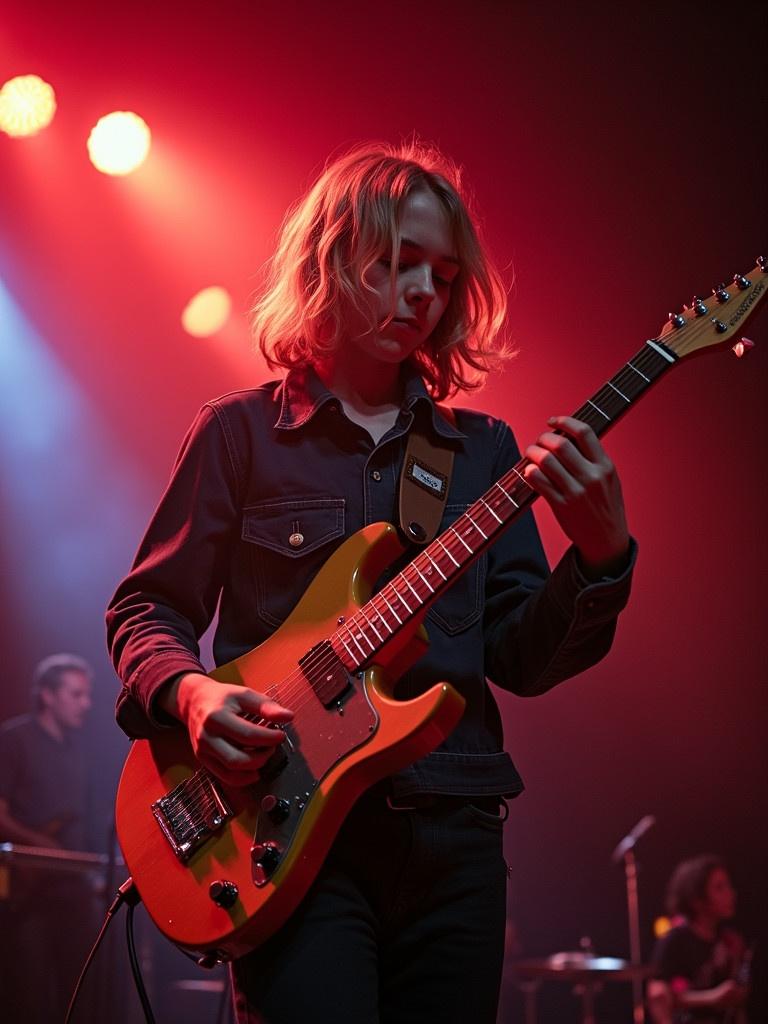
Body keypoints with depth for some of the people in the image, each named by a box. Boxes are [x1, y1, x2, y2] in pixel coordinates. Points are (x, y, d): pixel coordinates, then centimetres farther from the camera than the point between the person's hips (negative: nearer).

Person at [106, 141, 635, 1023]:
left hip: (451, 831, 4)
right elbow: (144, 609, 5)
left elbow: (520, 659, 6)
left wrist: (599, 553, -11)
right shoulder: (240, 434, 4)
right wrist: (191, 692, -15)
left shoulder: (482, 451, 12)